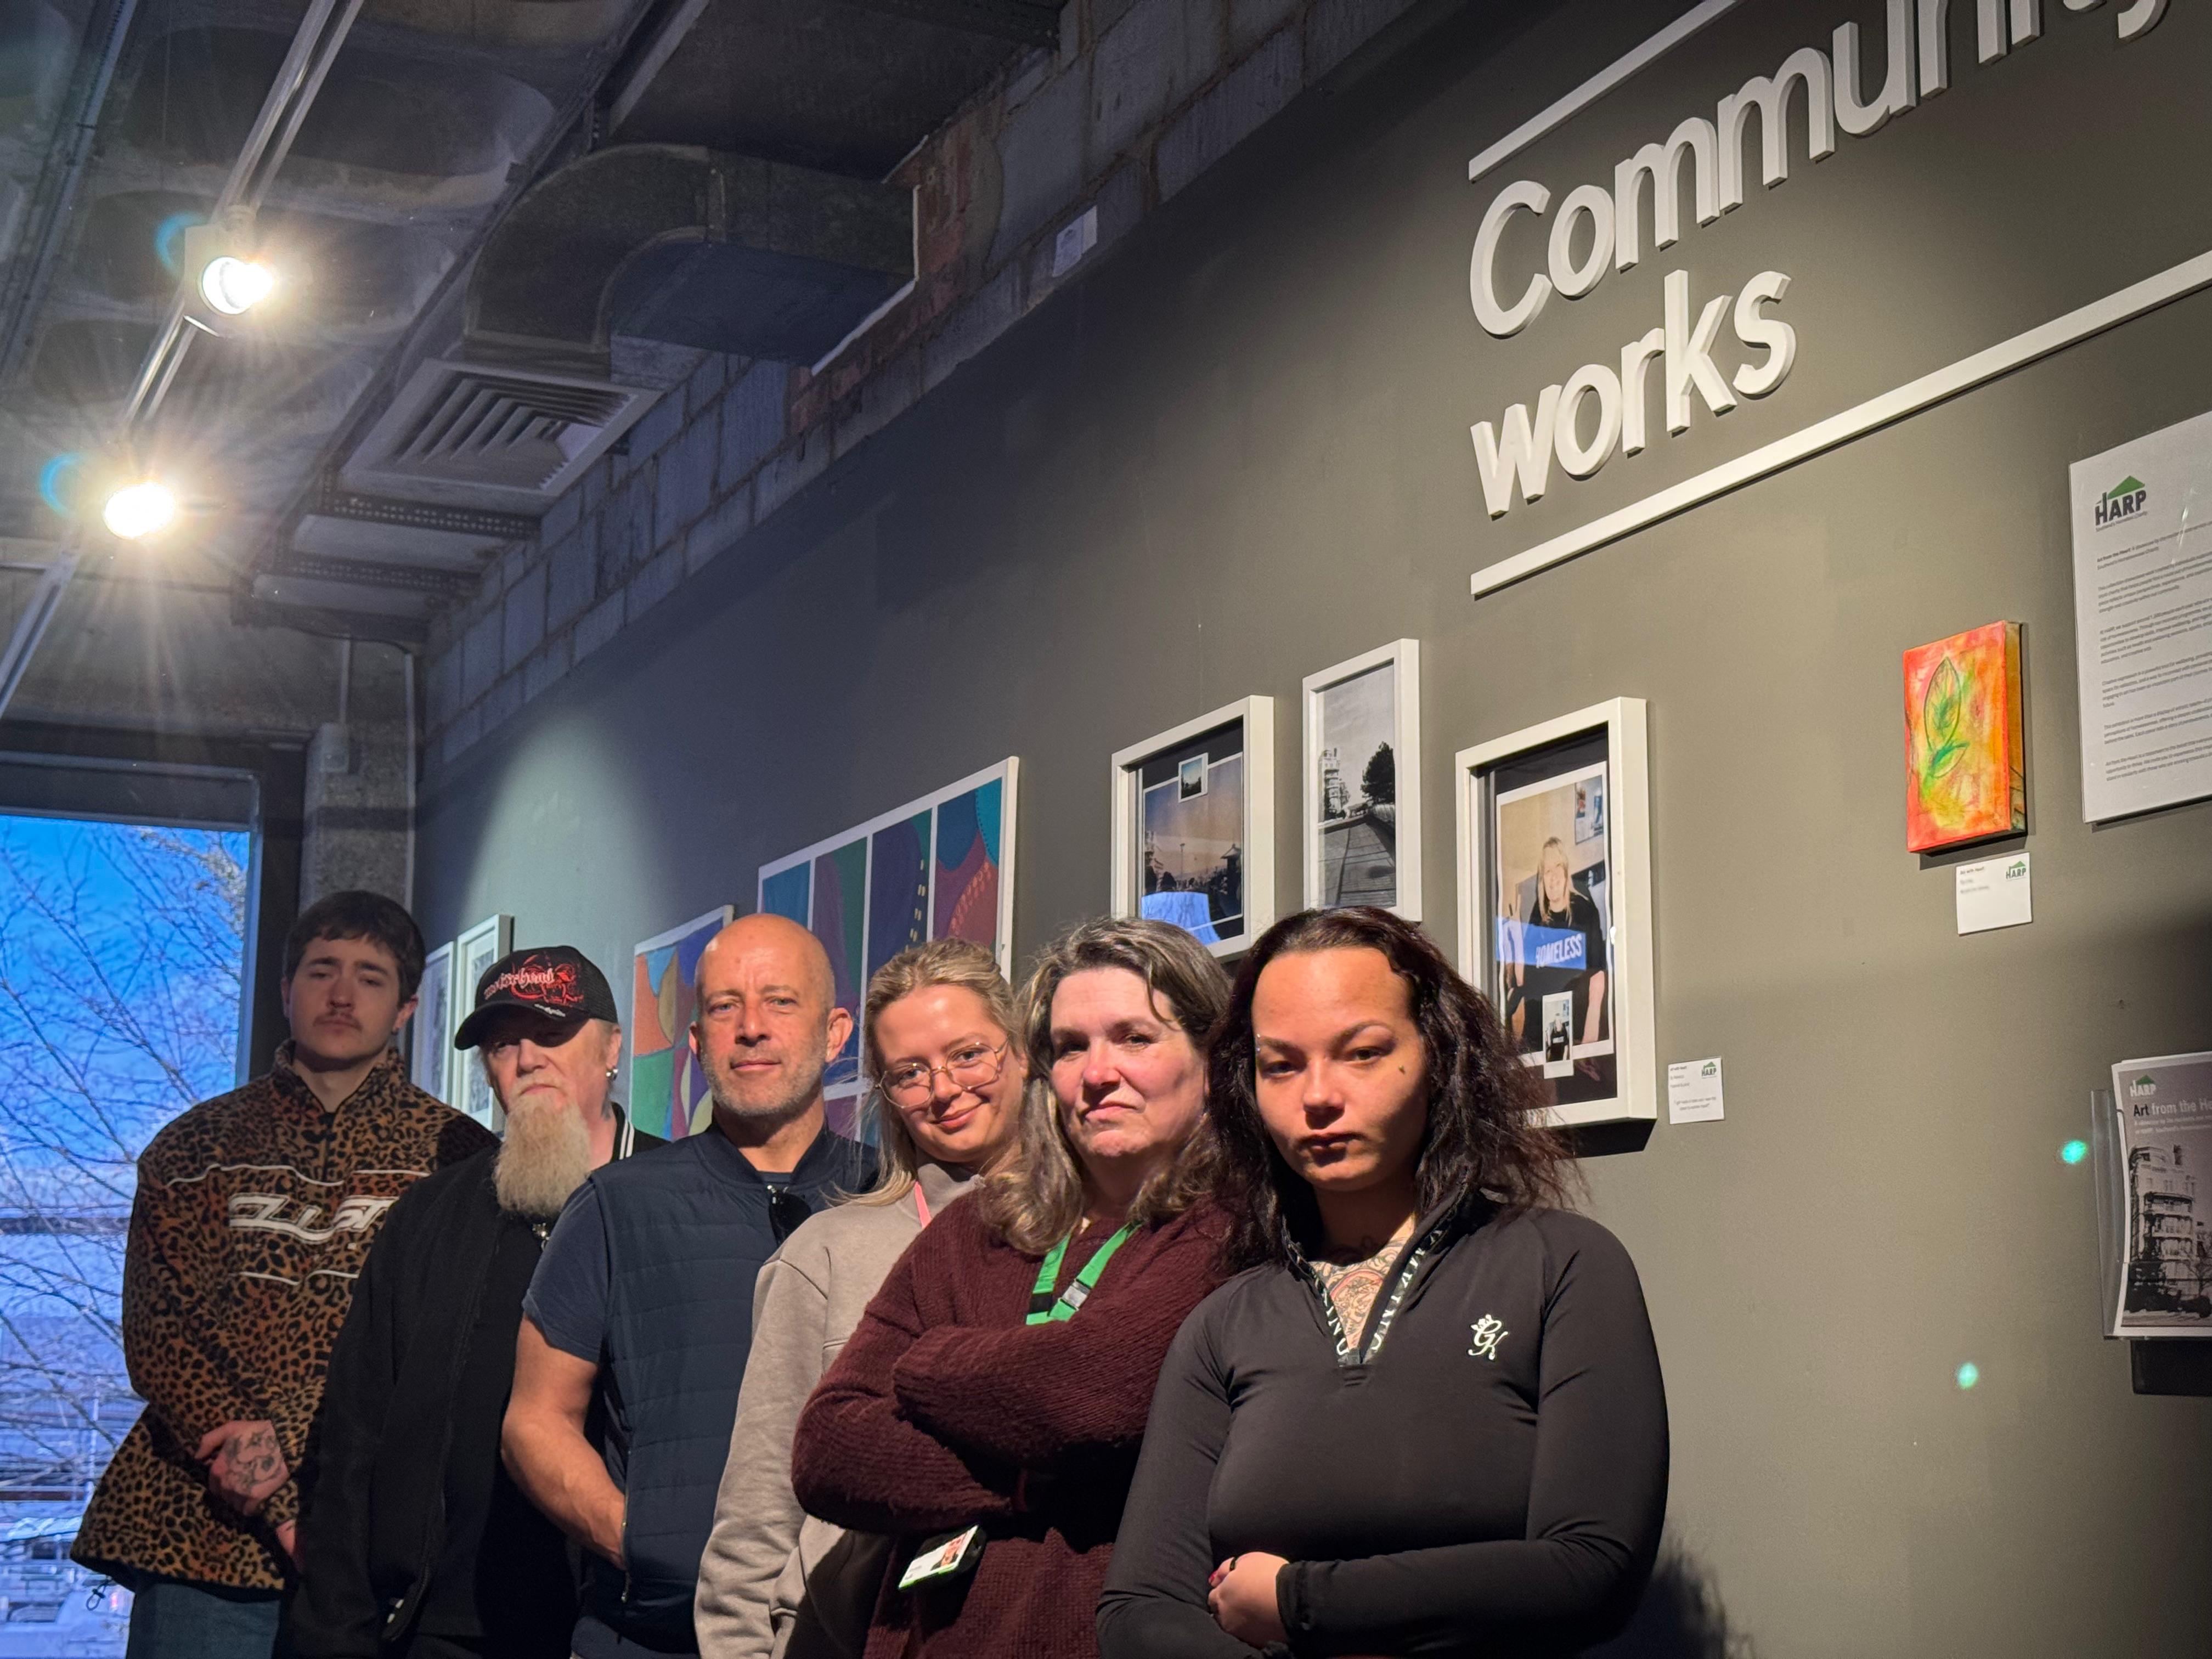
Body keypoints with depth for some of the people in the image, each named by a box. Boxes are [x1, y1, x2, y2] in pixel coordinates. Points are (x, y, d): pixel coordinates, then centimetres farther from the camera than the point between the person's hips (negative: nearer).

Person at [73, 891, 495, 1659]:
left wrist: (292, 1440, -16)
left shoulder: (453, 1157, 5)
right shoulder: (194, 1147, 10)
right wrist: (284, 1506, -10)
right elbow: (158, 1337, 2)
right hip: (201, 1533, 1)